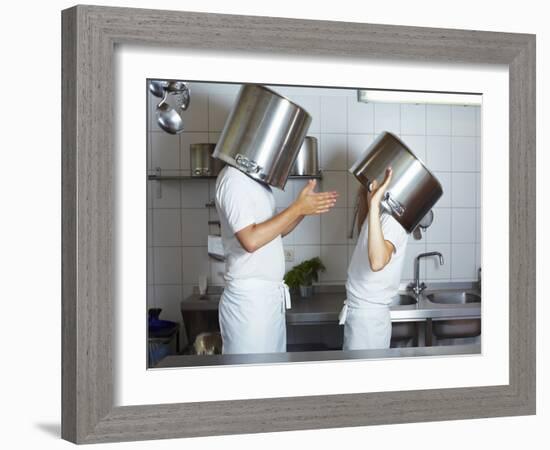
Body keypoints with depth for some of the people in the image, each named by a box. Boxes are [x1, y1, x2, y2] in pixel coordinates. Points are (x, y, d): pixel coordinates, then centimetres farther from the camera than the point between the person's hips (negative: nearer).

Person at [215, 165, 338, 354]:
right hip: (249, 298, -9)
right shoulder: (234, 179, -16)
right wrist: (297, 208, -18)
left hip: (270, 295, 9)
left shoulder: (254, 179, 13)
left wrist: (305, 207, 3)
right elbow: (251, 239, -24)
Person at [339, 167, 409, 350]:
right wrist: (364, 197, 16)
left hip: (368, 317, -9)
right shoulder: (380, 216, 8)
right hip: (358, 313, 9)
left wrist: (374, 204, -41)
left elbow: (377, 262, -40)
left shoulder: (392, 221, -21)